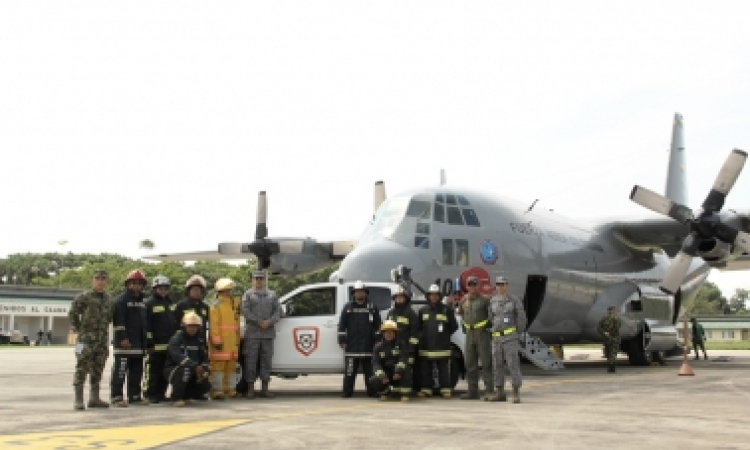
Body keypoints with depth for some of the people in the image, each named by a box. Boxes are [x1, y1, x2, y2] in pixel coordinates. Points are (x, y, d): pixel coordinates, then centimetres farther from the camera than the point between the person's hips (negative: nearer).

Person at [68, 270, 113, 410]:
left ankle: (94, 398, 20)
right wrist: (78, 329, -2)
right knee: (82, 369, -7)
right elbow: (72, 314, -2)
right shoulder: (84, 297, -5)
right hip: (86, 339, -6)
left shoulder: (108, 299, 13)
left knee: (98, 370, 11)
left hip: (103, 340, 6)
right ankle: (78, 400, -4)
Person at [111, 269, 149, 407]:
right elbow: (118, 320, -15)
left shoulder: (142, 302, 20)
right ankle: (117, 397, -7)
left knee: (136, 371, 11)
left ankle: (134, 396, 17)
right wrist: (122, 338, -21)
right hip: (125, 344, -8)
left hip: (138, 344, 9)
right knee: (120, 370, -9)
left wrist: (144, 341, 22)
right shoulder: (121, 300, -6)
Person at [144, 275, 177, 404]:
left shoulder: (171, 304, 19)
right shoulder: (149, 304, -4)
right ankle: (151, 394, 0)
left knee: (165, 371, 10)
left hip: (170, 344, 7)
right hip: (156, 345, -7)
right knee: (154, 371, -6)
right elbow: (146, 325, -9)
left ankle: (161, 393, 18)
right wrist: (149, 344, -14)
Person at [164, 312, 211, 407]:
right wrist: (195, 366, -44)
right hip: (172, 370, -6)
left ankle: (184, 395, 13)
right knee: (186, 369, -37)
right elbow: (177, 356, -33)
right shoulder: (176, 338, -17)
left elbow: (204, 357, 6)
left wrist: (205, 370, -16)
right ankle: (176, 398, -24)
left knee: (205, 386, -13)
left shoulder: (200, 339, 6)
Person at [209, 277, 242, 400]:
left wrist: (237, 340, 17)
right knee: (219, 365, -8)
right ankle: (217, 390, -5)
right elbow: (214, 325, -15)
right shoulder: (217, 306, -8)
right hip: (221, 341, -8)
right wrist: (216, 340, -21)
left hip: (232, 341, 8)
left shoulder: (234, 303, 18)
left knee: (231, 365, 11)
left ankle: (229, 389, 18)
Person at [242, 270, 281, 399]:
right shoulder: (248, 294, 7)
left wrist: (269, 322, -11)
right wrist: (259, 322, -13)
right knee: (251, 360, -4)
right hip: (252, 333, -2)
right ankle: (250, 389, 1)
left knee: (266, 360, 3)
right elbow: (245, 311, -5)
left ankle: (265, 389, 8)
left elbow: (278, 311, 7)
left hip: (268, 333, 3)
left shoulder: (272, 294, 15)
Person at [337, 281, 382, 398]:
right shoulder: (348, 308, 9)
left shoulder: (372, 308, 10)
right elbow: (342, 325, 5)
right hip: (352, 346, 0)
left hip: (368, 346, 0)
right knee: (350, 371, 0)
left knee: (369, 370, 4)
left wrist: (377, 340, 2)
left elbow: (377, 326, 9)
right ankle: (347, 391, 5)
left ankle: (371, 391, 10)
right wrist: (342, 341, -1)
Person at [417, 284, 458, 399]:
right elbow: (418, 326, 19)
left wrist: (445, 335, 4)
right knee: (425, 370, 4)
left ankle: (446, 390, 2)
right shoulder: (423, 310, 12)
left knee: (444, 370, -2)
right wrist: (422, 336, 7)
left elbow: (454, 326, 9)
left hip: (442, 346, -3)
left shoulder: (447, 310, 4)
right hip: (426, 346, 3)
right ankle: (426, 389, 11)